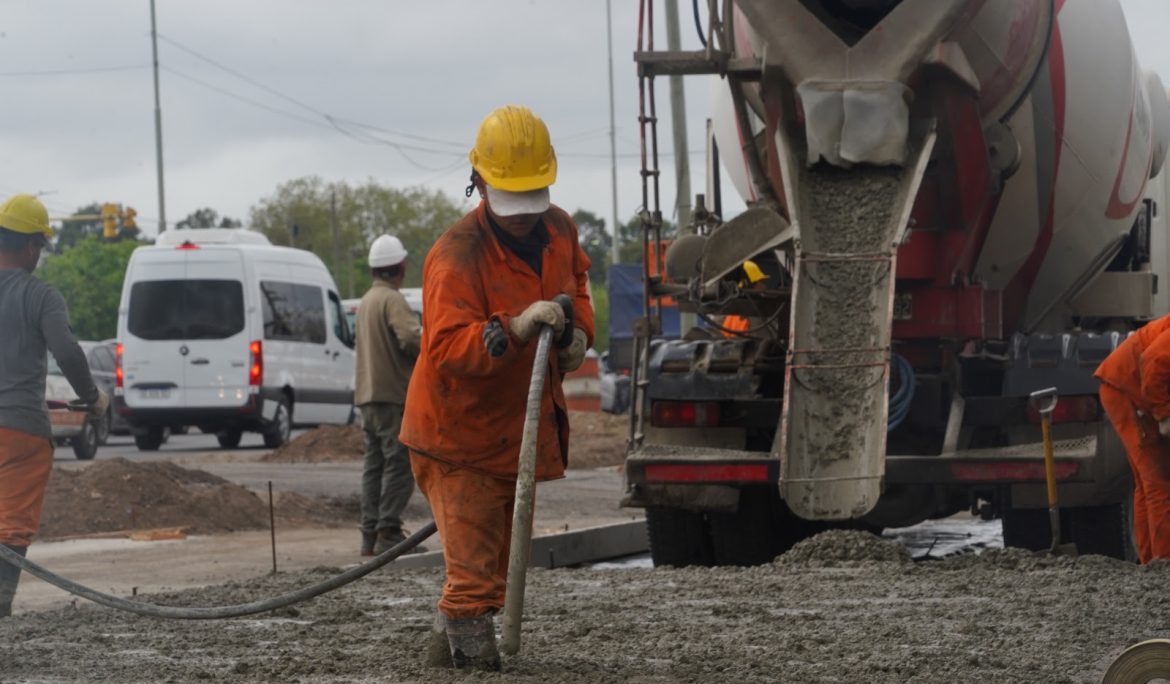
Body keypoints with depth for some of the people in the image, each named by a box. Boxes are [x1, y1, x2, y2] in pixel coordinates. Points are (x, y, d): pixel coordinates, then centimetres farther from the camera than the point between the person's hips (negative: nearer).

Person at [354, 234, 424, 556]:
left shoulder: (367, 301, 20)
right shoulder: (391, 300, -12)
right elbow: (412, 337, -26)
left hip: (369, 394, 9)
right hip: (393, 395, -9)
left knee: (375, 465, 10)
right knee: (399, 465, -9)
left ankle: (370, 535, 9)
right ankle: (388, 533, -13)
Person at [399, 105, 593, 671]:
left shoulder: (558, 230, -1)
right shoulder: (456, 256, -26)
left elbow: (576, 278, 23)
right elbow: (447, 347, -36)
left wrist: (579, 328, 4)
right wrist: (515, 328, -49)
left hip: (522, 428, 8)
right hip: (461, 435, -8)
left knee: (499, 560, 20)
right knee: (474, 570, -9)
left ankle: (448, 646, 34)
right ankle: (472, 651, 0)